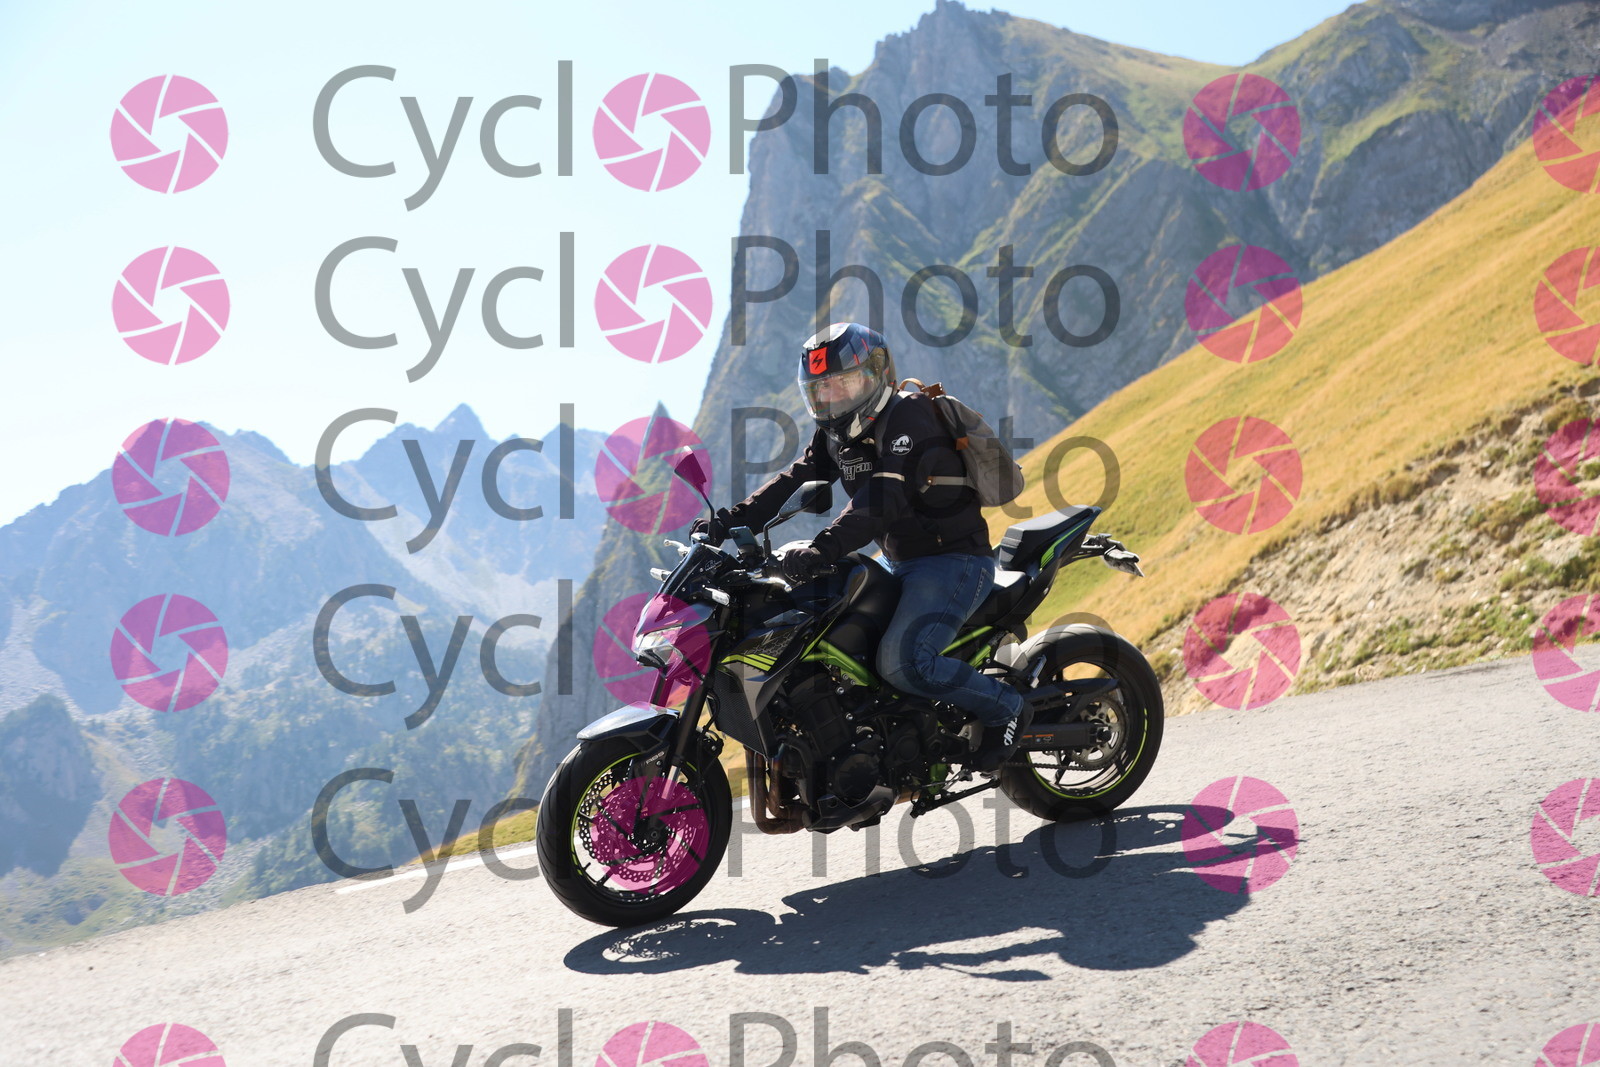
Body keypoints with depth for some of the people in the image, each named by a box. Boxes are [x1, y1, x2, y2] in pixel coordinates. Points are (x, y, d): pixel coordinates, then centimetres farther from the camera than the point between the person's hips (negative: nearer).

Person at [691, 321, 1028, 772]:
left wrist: (822, 549, -44)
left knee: (901, 663, -26)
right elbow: (795, 480, 3)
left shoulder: (908, 417, -18)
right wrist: (730, 520, -12)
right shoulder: (837, 432, 11)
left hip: (954, 561, -9)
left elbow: (883, 496, -32)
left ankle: (1003, 706, -5)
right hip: (901, 564, 10)